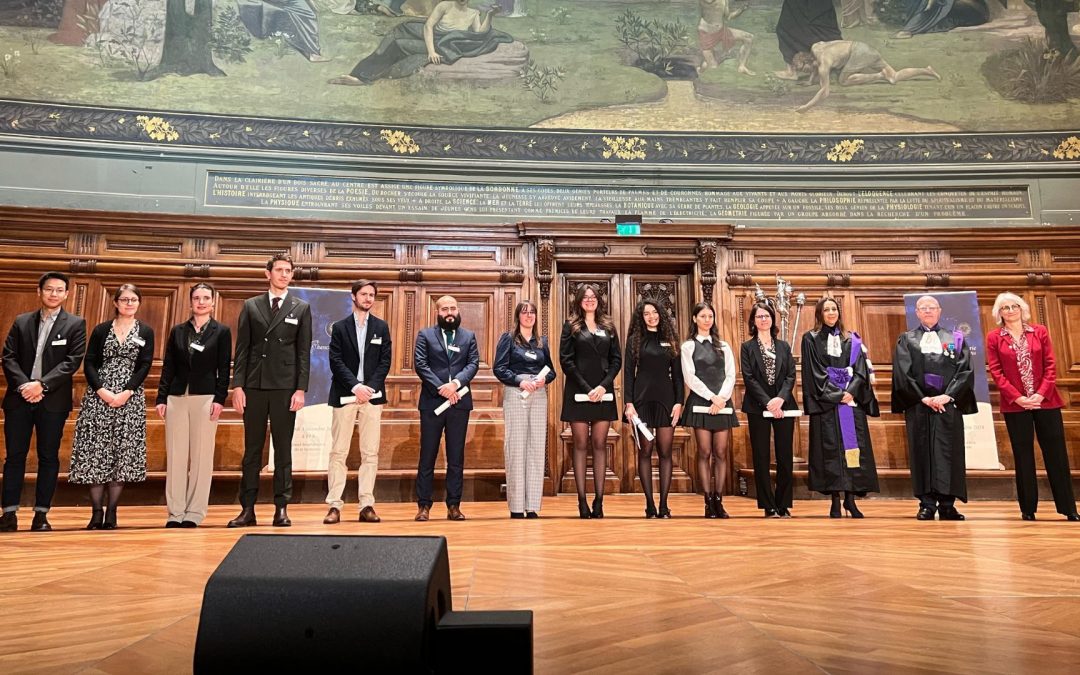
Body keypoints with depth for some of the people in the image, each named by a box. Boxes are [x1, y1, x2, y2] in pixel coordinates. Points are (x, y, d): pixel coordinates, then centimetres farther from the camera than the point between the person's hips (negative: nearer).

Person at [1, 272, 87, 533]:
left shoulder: (75, 324, 3)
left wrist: (41, 384, -15)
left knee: (48, 457, 2)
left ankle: (41, 514, 9)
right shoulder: (21, 322, 11)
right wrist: (23, 385, -12)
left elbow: (73, 361, -6)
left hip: (53, 401, -2)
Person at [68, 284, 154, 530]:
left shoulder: (146, 332, 8)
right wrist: (102, 391, -11)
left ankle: (111, 512, 5)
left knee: (123, 451, -2)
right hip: (99, 396, 1)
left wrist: (126, 392, -12)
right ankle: (96, 511, 4)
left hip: (130, 398, -1)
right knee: (95, 451, -3)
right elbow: (89, 364, 4)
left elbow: (144, 366, 0)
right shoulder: (100, 330, 10)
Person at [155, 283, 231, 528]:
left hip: (206, 398, -3)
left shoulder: (222, 332, 4)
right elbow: (168, 367, 10)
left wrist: (220, 399, -9)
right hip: (177, 397, 3)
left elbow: (224, 369, -1)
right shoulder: (178, 331, 12)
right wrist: (161, 398, 3)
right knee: (176, 455, 4)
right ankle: (175, 511, 12)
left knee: (201, 455, 2)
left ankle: (195, 512, 10)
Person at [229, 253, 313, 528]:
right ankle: (247, 509, 9)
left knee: (283, 449, 3)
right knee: (252, 449, 4)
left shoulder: (301, 308, 7)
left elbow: (304, 352, 3)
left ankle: (281, 508, 8)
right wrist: (238, 385, -2)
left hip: (285, 387, -1)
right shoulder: (251, 306, 10)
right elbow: (242, 348, 7)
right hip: (254, 386, 1)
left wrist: (301, 389, -5)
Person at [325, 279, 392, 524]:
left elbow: (385, 361, 5)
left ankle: (367, 505, 6)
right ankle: (334, 505, 2)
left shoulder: (381, 327, 11)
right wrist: (355, 386, -14)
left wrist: (370, 386, -9)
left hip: (372, 395, 2)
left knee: (370, 453, 1)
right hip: (345, 395, -1)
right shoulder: (339, 327, 7)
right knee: (338, 452, -2)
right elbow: (336, 361, -2)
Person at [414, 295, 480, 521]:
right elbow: (420, 365, -4)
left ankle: (454, 505, 13)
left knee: (456, 457, 6)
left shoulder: (468, 336, 12)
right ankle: (424, 505, 9)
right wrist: (440, 388, -13)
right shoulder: (425, 335, 6)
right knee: (427, 456, 2)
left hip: (459, 401, 2)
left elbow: (473, 364, 2)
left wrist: (456, 383, -15)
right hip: (432, 402, -2)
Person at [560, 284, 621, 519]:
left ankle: (599, 501, 5)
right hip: (578, 392, -2)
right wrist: (586, 388, -11)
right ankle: (582, 501, 3)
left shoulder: (608, 326, 13)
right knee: (581, 445, 0)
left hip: (603, 393, 2)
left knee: (600, 445, 2)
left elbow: (617, 359, 8)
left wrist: (603, 386, -8)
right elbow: (566, 360, -3)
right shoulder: (571, 325, 5)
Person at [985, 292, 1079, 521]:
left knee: (1056, 453, 4)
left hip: (1046, 401, 1)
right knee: (1023, 455, 5)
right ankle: (1028, 508, 12)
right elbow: (996, 371, -2)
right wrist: (1016, 397, -12)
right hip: (1015, 404, -1)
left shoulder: (1040, 332, 7)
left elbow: (1051, 365, 2)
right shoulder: (994, 337, 3)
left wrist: (1041, 393, -11)